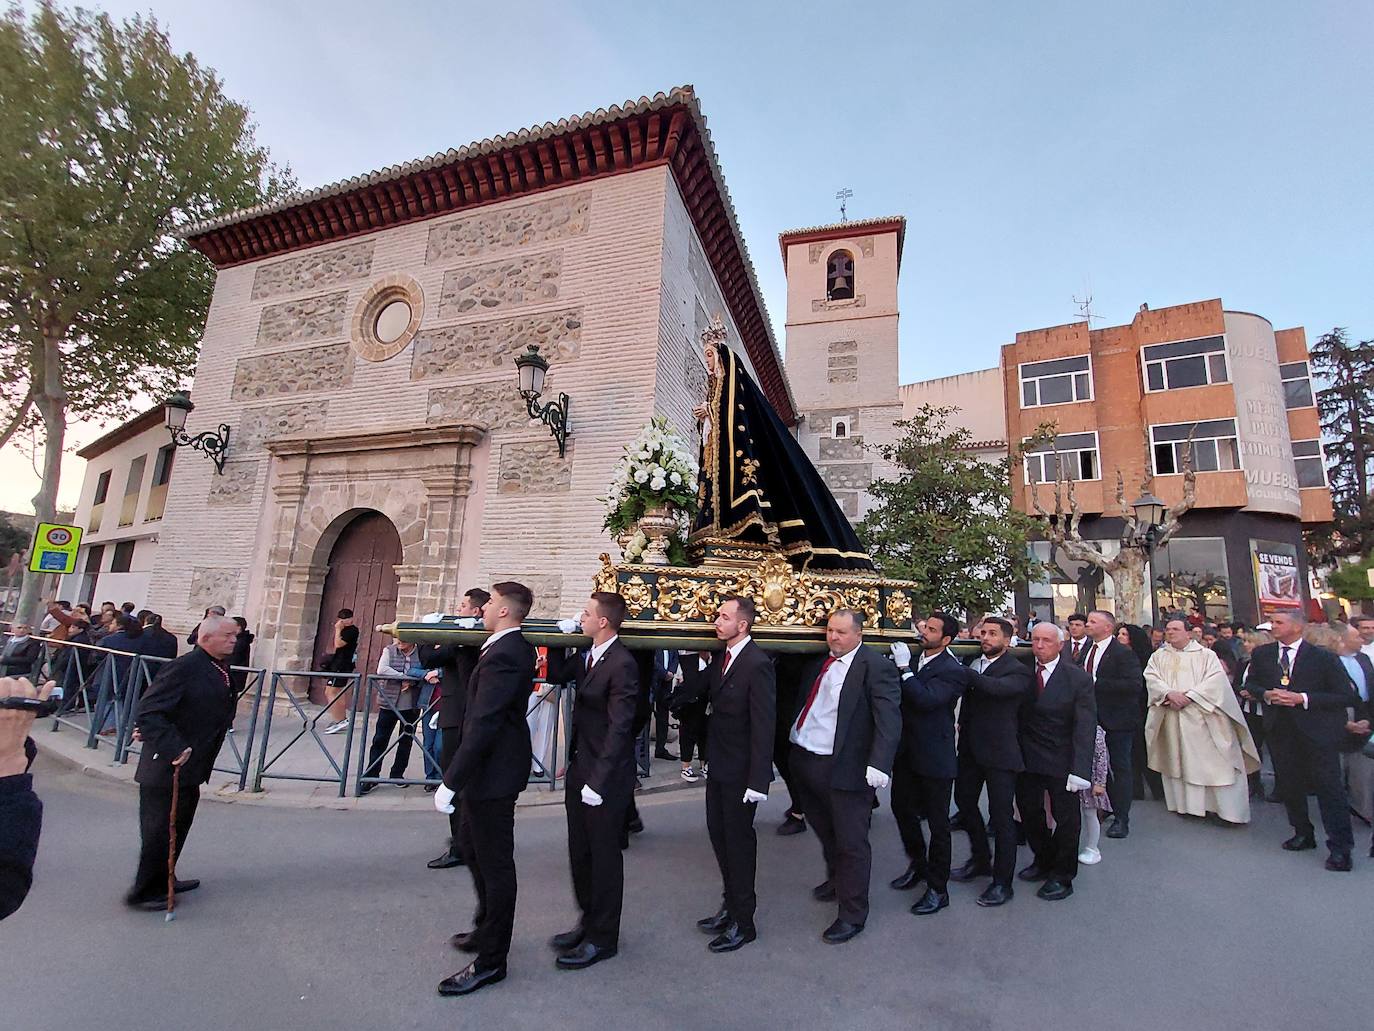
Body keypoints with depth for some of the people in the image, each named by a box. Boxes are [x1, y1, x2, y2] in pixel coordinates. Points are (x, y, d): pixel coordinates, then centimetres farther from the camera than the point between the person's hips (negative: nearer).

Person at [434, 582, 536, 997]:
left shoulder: (503, 656, -26)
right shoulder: (518, 647, 5)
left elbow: (483, 724, -28)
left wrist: (450, 781, -23)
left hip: (493, 771, -11)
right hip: (492, 766, 11)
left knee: (494, 862, 5)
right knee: (475, 847, 26)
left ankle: (491, 961, 22)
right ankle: (486, 929, 45)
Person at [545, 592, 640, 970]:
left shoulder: (622, 664, -23)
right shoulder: (588, 655, 4)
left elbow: (619, 727, -23)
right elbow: (558, 674, 19)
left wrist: (598, 782, -22)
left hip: (606, 776, -9)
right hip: (580, 769, 9)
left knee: (604, 855, 8)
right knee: (579, 852, 20)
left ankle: (603, 938, 26)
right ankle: (588, 922, 39)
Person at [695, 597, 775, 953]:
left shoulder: (758, 664, -22)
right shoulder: (720, 658, 3)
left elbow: (763, 726, -22)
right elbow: (707, 698, 9)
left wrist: (758, 780, -21)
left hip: (740, 772, -8)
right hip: (718, 765, 8)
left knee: (739, 842, 8)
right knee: (719, 834, 19)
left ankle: (743, 922, 27)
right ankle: (731, 906, 39)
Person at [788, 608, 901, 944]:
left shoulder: (876, 667, -13)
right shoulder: (819, 662, 7)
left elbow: (889, 718, -20)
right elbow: (800, 699, 18)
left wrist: (879, 763, -29)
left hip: (845, 767, -7)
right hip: (805, 761, 7)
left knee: (850, 842, 7)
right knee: (825, 832, 26)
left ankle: (852, 913, 25)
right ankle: (836, 881, 50)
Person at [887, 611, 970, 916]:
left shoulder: (954, 671, -16)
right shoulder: (912, 658, 3)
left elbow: (927, 699, -30)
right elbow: (903, 697, 10)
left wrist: (904, 669, -25)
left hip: (934, 757, -7)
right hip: (906, 752, 7)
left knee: (937, 823, 8)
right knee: (902, 810, 20)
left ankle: (938, 888, 24)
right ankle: (918, 864, 43)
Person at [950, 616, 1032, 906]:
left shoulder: (1017, 671, -12)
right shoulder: (974, 663, 7)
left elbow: (995, 687, -33)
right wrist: (962, 723, 1)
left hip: (999, 751, -7)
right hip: (971, 748, 7)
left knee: (1001, 815, 3)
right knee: (964, 801, 19)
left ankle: (1002, 881, 18)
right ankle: (980, 860, 40)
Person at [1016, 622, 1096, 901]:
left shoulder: (1078, 678, -11)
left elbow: (1085, 727, -13)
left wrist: (1080, 769, -20)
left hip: (1060, 761, -3)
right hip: (1026, 759, 3)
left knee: (1066, 817, 11)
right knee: (1028, 811, 15)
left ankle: (1062, 876, 31)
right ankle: (1043, 861, 39)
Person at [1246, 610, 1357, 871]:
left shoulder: (1323, 657, -9)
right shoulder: (1261, 655, 4)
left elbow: (1346, 696, -9)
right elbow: (1250, 684, 15)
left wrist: (1303, 699, -18)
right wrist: (1266, 694, -6)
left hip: (1317, 732, -4)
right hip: (1279, 730, 4)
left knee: (1329, 787, -2)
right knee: (1288, 784, 13)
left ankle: (1340, 847, 8)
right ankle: (1303, 834, 30)